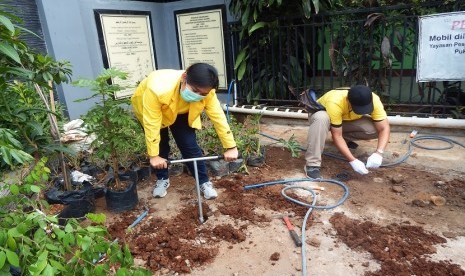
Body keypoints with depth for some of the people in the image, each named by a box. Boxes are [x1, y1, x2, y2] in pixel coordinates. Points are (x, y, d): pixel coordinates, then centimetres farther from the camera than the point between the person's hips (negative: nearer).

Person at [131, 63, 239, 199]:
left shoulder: (206, 91, -34)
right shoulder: (157, 90, -45)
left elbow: (218, 117, -25)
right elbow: (151, 125, -36)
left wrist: (230, 147, -22)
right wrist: (154, 155, -29)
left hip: (181, 112, 2)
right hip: (149, 108, -2)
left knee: (190, 146, -5)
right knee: (161, 146, 1)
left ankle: (204, 182, 9)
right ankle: (162, 179, 24)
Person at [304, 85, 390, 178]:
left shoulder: (374, 101, -29)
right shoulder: (335, 103, -41)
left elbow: (384, 128, -25)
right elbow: (336, 135, -36)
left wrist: (378, 153, -41)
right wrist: (353, 160, -41)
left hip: (348, 120, 4)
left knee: (375, 128, -24)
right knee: (321, 118, -41)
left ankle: (345, 139, 5)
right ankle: (312, 165, -33)